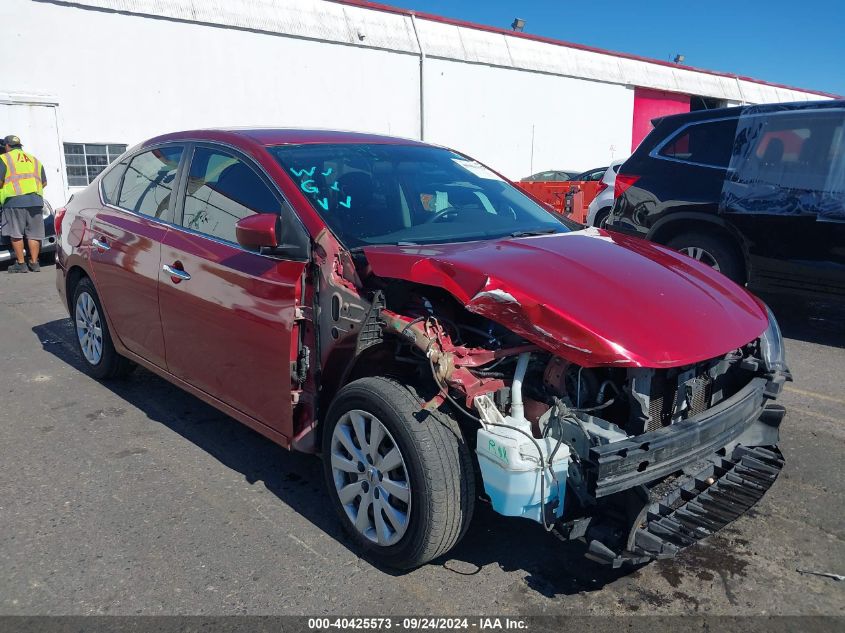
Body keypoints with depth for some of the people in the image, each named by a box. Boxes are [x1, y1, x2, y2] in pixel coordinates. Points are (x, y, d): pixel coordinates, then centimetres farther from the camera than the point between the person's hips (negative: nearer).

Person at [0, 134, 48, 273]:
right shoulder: (34, 160, 21)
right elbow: (44, 182, 20)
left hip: (14, 200, -4)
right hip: (36, 200, 4)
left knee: (16, 234, 0)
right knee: (34, 234, 5)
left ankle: (21, 264, 0)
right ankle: (34, 263, 6)